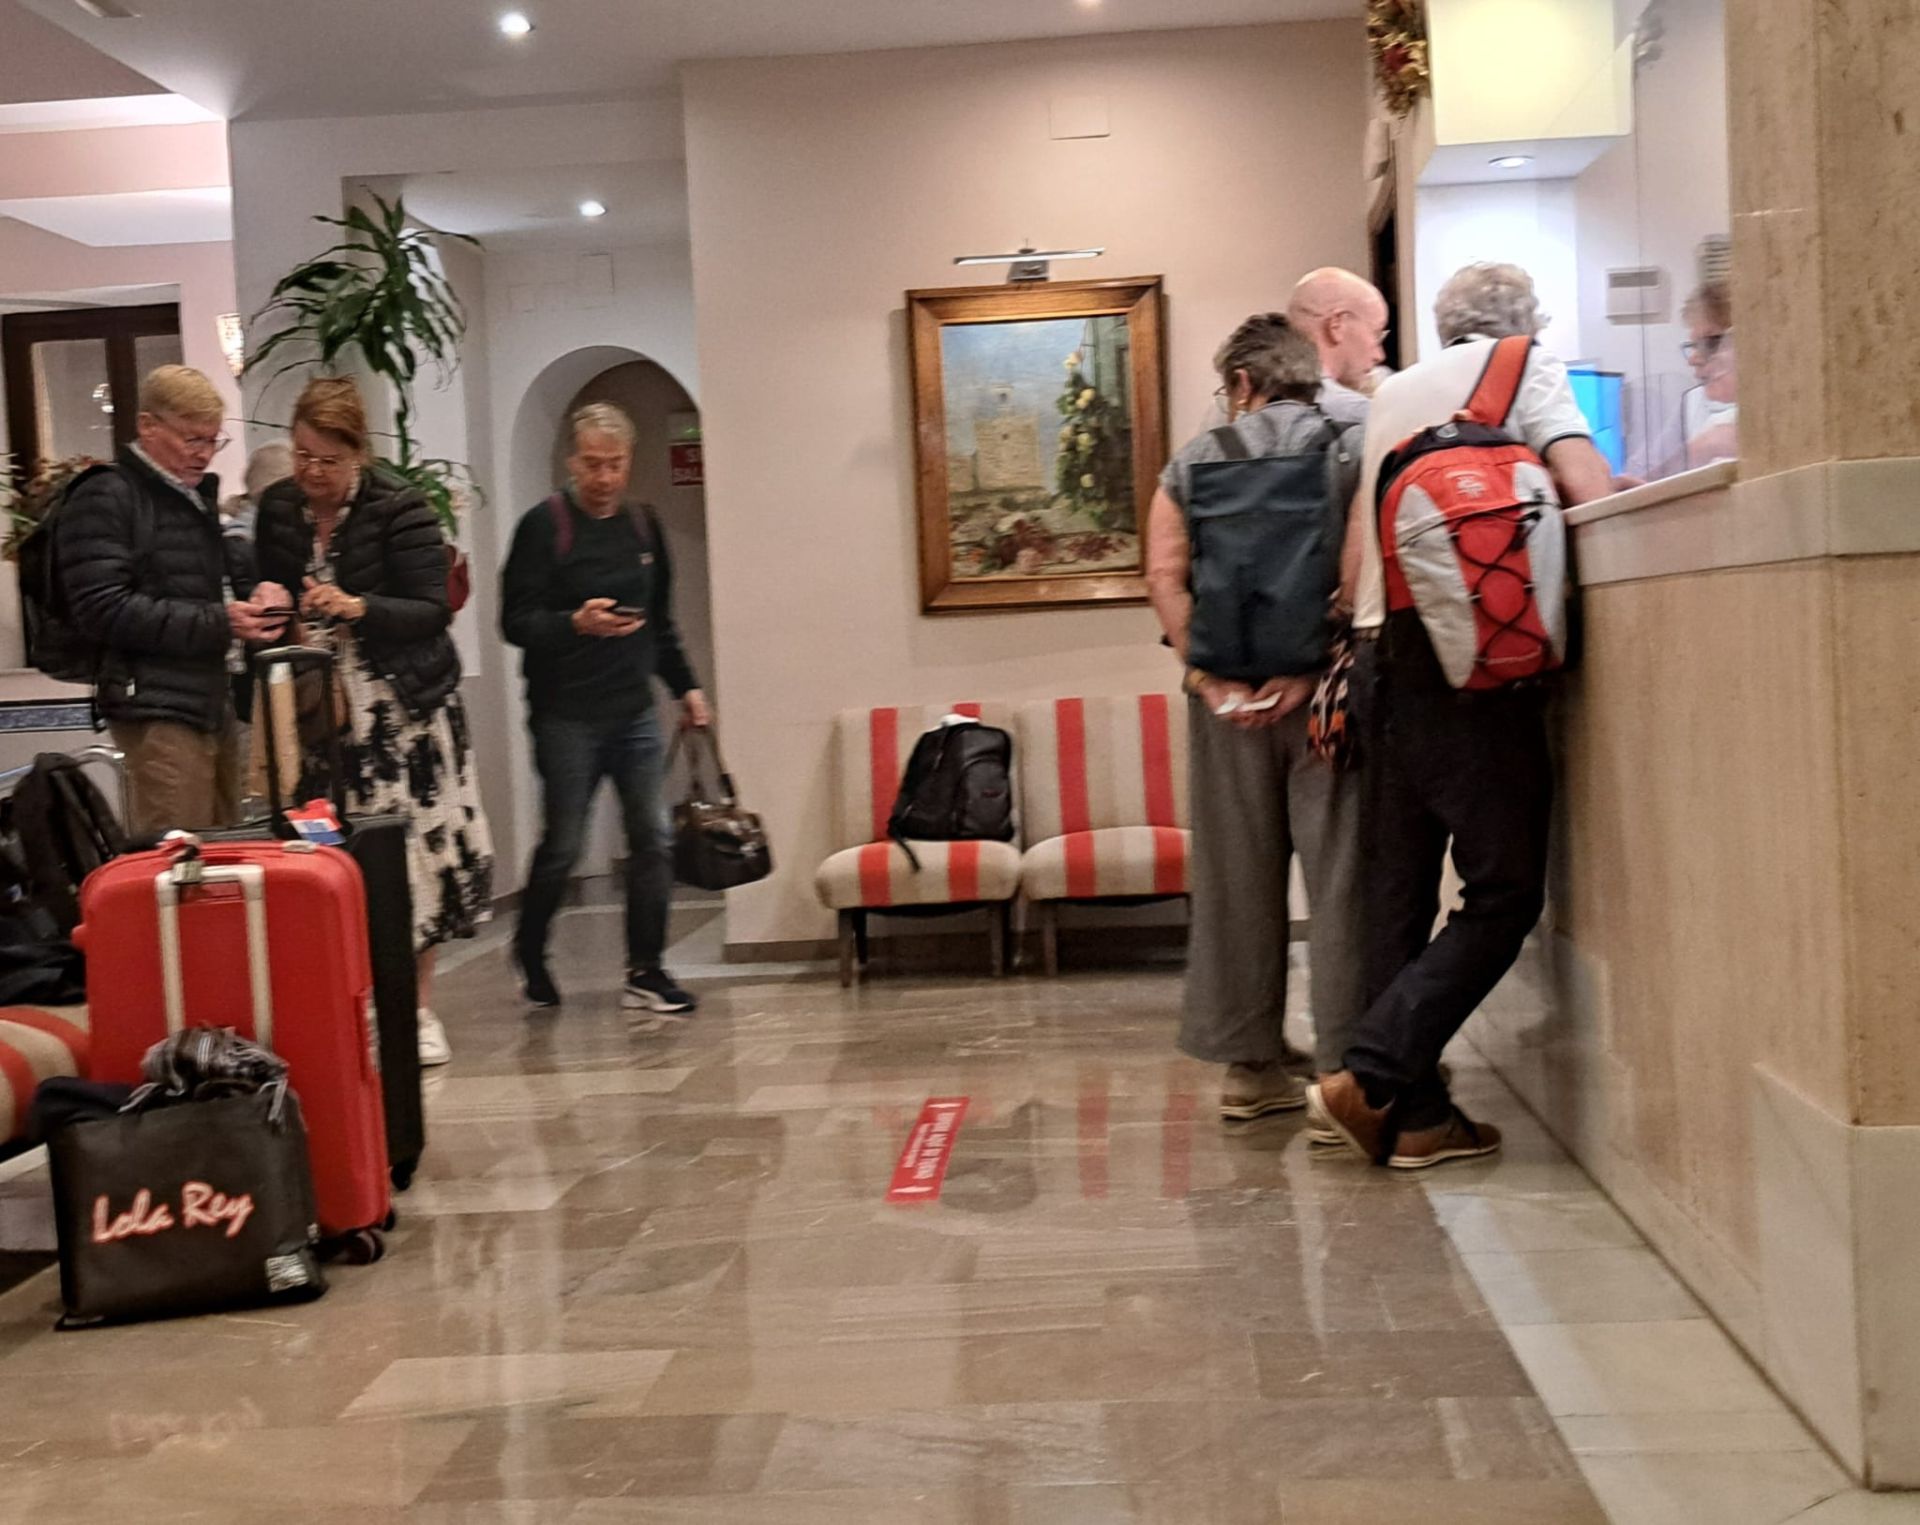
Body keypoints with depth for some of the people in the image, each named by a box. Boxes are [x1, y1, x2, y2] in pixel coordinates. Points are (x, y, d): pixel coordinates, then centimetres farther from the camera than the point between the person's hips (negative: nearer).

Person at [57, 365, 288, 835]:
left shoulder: (197, 499, 20)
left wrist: (256, 593, 3)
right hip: (158, 709, -9)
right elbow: (104, 610, -17)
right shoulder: (104, 501, -8)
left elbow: (228, 572, 30)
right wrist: (217, 623, -21)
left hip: (213, 701, 9)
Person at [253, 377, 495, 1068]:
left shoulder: (399, 508, -9)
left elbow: (432, 610, -12)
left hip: (404, 706, -3)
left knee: (411, 852, -1)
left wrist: (356, 608, -26)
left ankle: (418, 1011, 13)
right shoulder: (277, 508, 7)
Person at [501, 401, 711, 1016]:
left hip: (636, 713, 5)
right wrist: (576, 624, -25)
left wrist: (686, 685, 19)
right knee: (562, 846, 3)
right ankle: (529, 952, 27)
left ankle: (645, 971, 8)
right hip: (567, 718, -5)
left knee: (654, 839, 0)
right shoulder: (544, 526, -5)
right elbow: (515, 621, -10)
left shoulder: (643, 525, 13)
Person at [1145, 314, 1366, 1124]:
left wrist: (1210, 677, -5)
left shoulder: (1194, 462, 8)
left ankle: (1250, 1062, 17)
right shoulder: (1353, 449, 3)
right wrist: (1315, 667, -12)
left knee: (1237, 876, 9)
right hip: (1323, 686, -2)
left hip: (1228, 694, 2)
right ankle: (1344, 1066, 2)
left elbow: (1164, 578, -3)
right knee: (1340, 873, 1)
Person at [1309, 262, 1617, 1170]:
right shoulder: (1528, 367, 6)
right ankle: (1369, 1078, -13)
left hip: (1388, 646, 7)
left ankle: (1415, 1117, 8)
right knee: (1504, 892, -3)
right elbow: (1589, 491, -7)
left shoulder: (1394, 393, 23)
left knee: (1399, 888, 7)